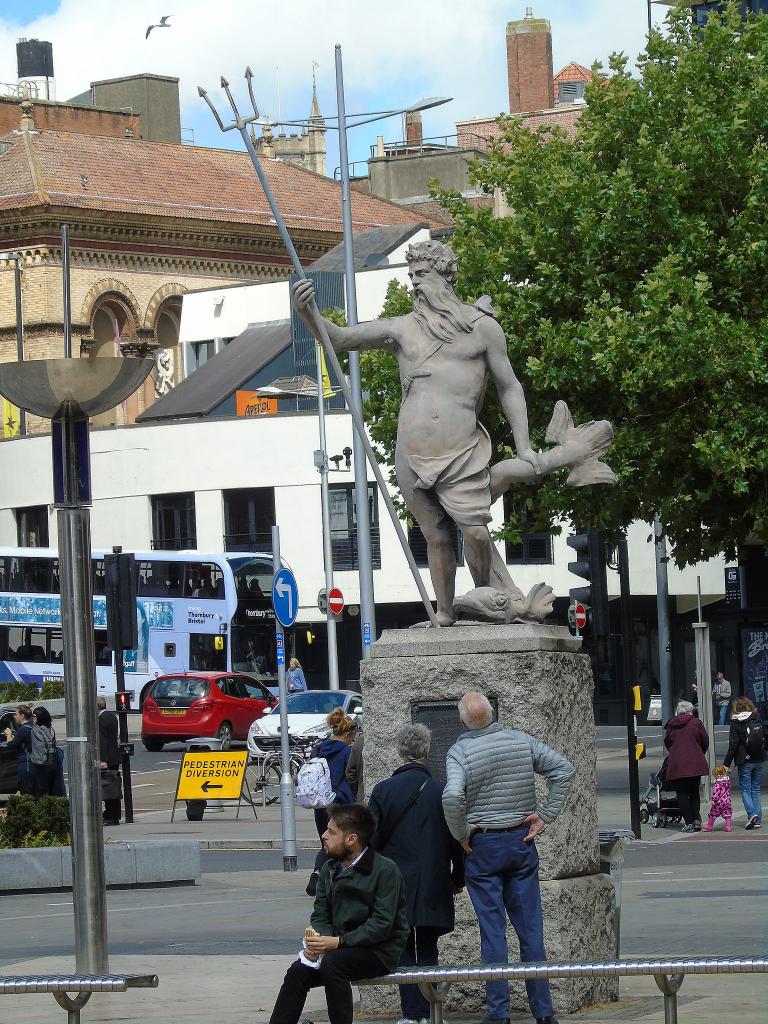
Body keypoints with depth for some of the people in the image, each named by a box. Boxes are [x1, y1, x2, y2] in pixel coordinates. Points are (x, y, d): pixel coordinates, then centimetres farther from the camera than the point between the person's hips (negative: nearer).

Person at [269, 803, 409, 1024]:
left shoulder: (386, 870, -12)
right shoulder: (330, 869, 10)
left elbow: (382, 924, -18)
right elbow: (320, 915, 9)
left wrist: (338, 942, -26)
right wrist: (317, 941, -14)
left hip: (380, 951, -6)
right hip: (344, 947, 6)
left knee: (332, 963, -32)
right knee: (299, 971, -18)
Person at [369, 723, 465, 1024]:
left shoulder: (383, 790, -6)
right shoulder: (441, 793, -6)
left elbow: (372, 839, -2)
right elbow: (456, 841, 1)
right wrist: (458, 879, 16)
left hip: (396, 885, 0)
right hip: (433, 887, 0)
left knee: (403, 949, 7)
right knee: (428, 950, 8)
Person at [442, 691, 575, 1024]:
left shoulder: (460, 751, -12)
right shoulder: (520, 740, -1)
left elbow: (452, 797, -27)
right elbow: (564, 769, -5)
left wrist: (461, 834, -11)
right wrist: (545, 815, -2)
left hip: (483, 846, -3)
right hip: (521, 841, 3)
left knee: (493, 931, 2)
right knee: (531, 928, 7)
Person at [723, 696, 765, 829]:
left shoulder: (736, 723, -7)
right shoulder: (758, 719, 4)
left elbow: (733, 745, -9)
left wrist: (726, 764, -6)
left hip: (745, 761, -4)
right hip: (760, 761, 4)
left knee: (745, 788, 5)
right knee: (756, 788, 11)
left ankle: (751, 813, -15)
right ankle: (758, 819, 7)